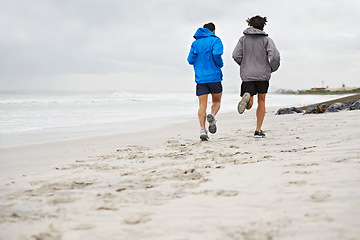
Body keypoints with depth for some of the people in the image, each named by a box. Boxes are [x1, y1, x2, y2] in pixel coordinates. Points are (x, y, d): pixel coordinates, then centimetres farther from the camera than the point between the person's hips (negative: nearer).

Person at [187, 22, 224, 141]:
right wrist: (220, 64, 1)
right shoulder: (216, 40, 0)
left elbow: (190, 60, 8)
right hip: (214, 76, -2)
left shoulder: (195, 43, 13)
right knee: (217, 101, 14)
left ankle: (202, 129, -15)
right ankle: (212, 116, -17)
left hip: (200, 78, 3)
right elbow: (217, 54, -17)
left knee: (202, 105, 1)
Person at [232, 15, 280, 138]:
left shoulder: (243, 39, 6)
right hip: (263, 75, -1)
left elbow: (236, 55, -3)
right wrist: (273, 68, 7)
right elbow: (275, 56, -13)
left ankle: (246, 97, -34)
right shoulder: (266, 39, -1)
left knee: (249, 105, 4)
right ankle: (258, 130, 9)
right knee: (261, 101, 14)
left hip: (247, 75, 1)